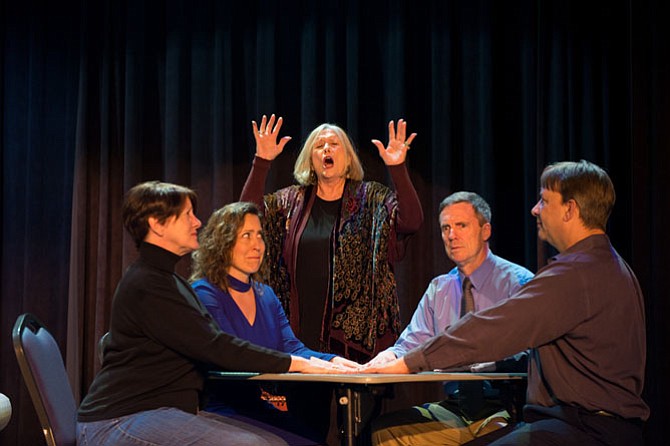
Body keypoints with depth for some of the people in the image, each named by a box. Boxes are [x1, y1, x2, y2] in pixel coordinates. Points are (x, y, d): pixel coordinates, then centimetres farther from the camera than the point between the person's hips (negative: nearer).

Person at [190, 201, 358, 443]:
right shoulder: (204, 294, -9)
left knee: (316, 439, -16)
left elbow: (291, 347, 5)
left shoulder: (266, 295, 16)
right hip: (217, 410, -7)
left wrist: (331, 360, -17)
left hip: (255, 406, 7)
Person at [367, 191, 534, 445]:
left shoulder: (517, 282, -3)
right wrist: (391, 356, -14)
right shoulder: (437, 290, 16)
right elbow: (412, 345, 10)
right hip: (454, 410, 5)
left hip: (504, 410, -5)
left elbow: (524, 350, -16)